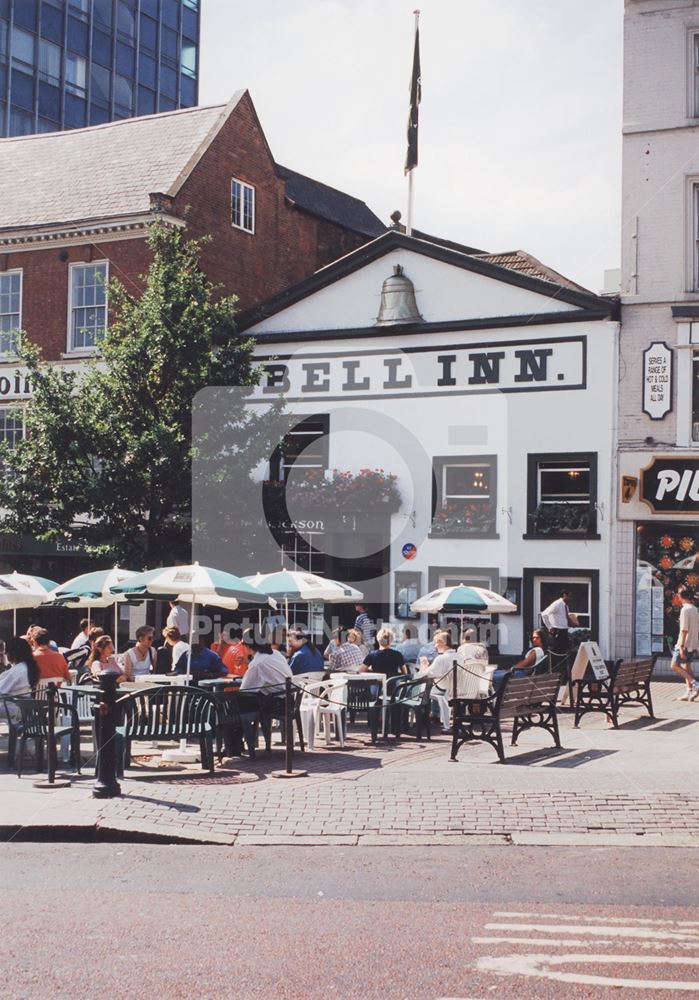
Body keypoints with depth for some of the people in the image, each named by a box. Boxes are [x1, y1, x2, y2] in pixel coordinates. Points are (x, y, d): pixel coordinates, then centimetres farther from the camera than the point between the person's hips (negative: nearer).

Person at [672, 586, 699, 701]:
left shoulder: (685, 609, -16)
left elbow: (684, 630, -20)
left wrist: (681, 646, -20)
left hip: (685, 643, -8)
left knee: (675, 665, -1)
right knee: (686, 666, 13)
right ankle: (689, 692, 10)